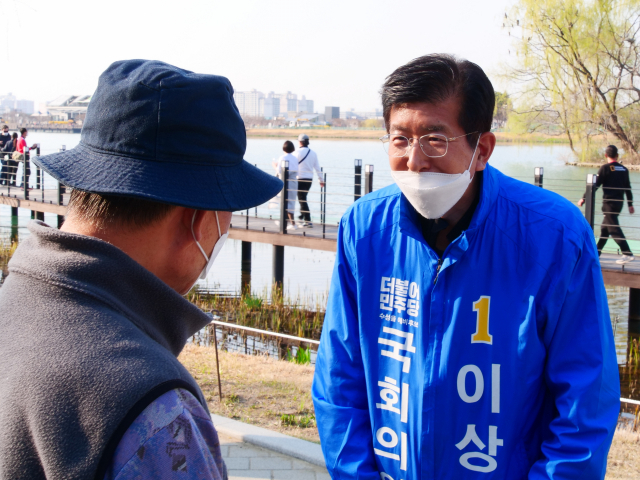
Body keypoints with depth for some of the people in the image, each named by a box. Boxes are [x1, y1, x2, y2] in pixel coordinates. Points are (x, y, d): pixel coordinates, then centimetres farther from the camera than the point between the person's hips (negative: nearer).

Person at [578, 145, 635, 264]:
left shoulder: (605, 168, -9)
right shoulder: (624, 169, 9)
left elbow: (595, 185, -10)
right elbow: (628, 188, 11)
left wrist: (584, 198, -2)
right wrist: (630, 204, 17)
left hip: (609, 203, -7)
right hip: (619, 203, 7)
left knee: (614, 228, -8)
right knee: (604, 227, 16)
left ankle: (627, 254, -16)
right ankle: (597, 252, 24)